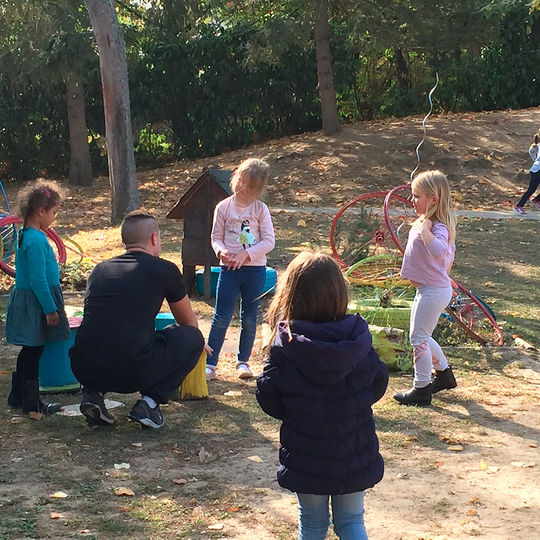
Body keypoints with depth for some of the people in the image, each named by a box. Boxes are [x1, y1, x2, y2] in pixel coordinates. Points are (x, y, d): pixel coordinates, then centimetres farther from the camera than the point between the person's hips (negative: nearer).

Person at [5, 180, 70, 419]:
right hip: (35, 303, -10)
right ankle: (31, 403, 6)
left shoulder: (26, 236, 10)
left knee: (30, 350, 17)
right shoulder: (36, 240, -22)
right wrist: (50, 309, -19)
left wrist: (51, 306, 23)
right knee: (33, 351, -2)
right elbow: (38, 279, -24)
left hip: (26, 299, 10)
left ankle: (18, 396, 27)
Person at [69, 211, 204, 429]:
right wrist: (194, 343, 49)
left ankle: (93, 393, 14)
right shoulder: (164, 270, 6)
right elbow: (189, 322, 24)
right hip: (131, 372, -5)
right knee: (192, 337, 16)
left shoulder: (101, 269, 19)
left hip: (83, 370, 5)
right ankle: (150, 402, 4)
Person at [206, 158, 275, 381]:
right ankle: (210, 364, -1)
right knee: (221, 318, -4)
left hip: (255, 268, 0)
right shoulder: (224, 207, 2)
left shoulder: (261, 209, 0)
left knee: (249, 319, 8)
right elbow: (216, 237, 6)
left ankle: (243, 362, 21)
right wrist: (221, 250, -16)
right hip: (229, 268, 0)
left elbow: (269, 241, -5)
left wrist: (246, 254, -15)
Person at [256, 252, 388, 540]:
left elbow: (269, 401, -10)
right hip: (356, 459, 1)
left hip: (305, 459, -1)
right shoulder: (359, 340, -13)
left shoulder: (285, 349, -19)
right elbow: (377, 387, 0)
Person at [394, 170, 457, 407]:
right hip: (428, 288, 11)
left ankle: (421, 389, 8)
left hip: (434, 291, -11)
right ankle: (444, 374, 38)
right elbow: (449, 252, 21)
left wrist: (425, 230, -42)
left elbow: (439, 251, -47)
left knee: (419, 337, -2)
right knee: (422, 336, 21)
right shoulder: (426, 222, 8)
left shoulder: (438, 227, -23)